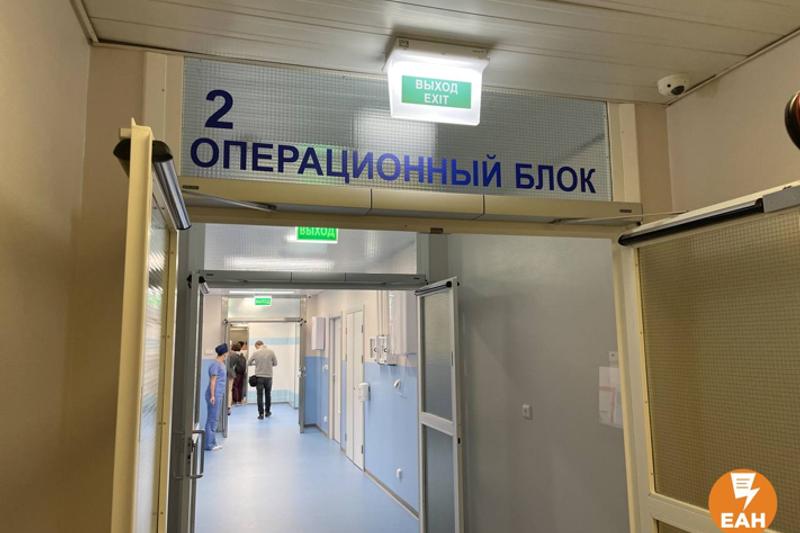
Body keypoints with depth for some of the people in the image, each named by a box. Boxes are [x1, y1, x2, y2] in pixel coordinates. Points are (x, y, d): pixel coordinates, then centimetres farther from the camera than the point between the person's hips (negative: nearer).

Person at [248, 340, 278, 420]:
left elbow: (249, 363, 8)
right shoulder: (271, 352, -3)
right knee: (268, 395, 17)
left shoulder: (255, 353, -5)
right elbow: (275, 363, 3)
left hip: (259, 376, -1)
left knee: (260, 395, 6)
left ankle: (261, 414, 4)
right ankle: (267, 412, 28)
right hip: (268, 376, 1)